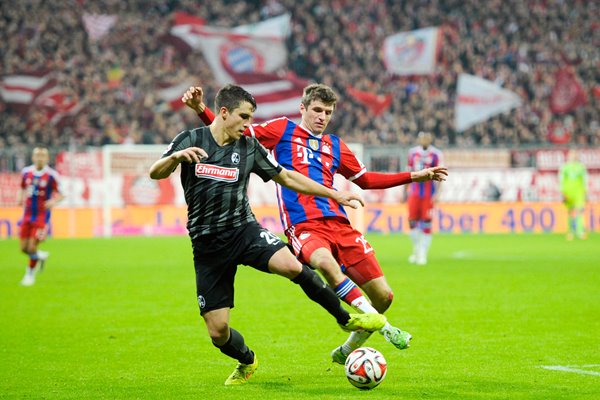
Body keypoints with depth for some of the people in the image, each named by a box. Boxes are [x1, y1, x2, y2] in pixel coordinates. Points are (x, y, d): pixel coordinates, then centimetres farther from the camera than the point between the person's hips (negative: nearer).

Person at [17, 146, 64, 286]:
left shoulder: (51, 175, -11)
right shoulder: (26, 172, 2)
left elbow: (60, 194, -5)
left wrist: (53, 201, -26)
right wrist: (20, 197, -3)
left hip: (42, 215, -4)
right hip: (27, 215, 4)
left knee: (32, 247, -9)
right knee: (24, 248, 3)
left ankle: (30, 274, 14)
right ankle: (41, 256, 35)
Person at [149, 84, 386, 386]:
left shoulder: (249, 147, 6)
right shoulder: (190, 140, -1)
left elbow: (286, 177, 16)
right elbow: (155, 173, -11)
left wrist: (334, 195, 15)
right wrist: (176, 157, -33)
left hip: (244, 230, 1)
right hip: (207, 245, -1)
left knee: (292, 266, -30)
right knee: (217, 331, -4)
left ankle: (346, 319, -11)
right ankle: (247, 362, 31)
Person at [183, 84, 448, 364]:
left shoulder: (335, 146, 22)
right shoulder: (282, 130, 10)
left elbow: (365, 180, 33)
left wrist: (415, 176, 30)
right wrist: (201, 109, -7)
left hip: (339, 224, 5)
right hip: (303, 227, -5)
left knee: (383, 296, -3)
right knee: (325, 263, -41)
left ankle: (349, 350, 23)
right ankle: (383, 326, -34)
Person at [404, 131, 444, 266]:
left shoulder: (436, 154, -3)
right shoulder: (413, 152, 8)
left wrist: (437, 193, -15)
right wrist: (407, 189, 19)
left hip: (429, 193, -3)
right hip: (414, 192, 3)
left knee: (426, 224, -4)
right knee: (412, 222, 0)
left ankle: (422, 254, 4)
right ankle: (417, 248, 22)